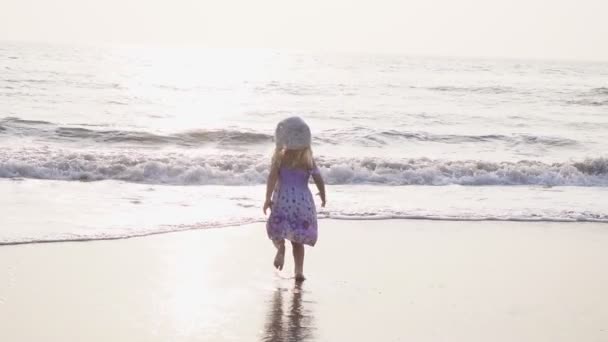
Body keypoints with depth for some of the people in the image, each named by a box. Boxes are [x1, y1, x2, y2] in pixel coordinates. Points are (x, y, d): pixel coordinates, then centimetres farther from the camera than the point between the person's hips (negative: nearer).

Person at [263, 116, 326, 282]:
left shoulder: (280, 157, -3)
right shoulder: (308, 159, 1)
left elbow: (272, 177, -14)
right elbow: (319, 180, 0)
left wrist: (267, 198, -10)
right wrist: (323, 197, 16)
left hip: (282, 198, -1)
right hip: (303, 199, 1)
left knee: (276, 230, 18)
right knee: (298, 239, 12)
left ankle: (280, 247, -13)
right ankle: (299, 271, 2)